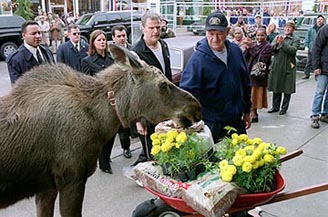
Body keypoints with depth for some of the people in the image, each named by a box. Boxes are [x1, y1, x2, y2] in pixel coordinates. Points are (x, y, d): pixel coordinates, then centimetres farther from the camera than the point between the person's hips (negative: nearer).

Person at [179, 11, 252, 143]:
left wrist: (247, 111, 16)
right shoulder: (198, 58, -16)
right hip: (211, 125, -5)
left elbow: (245, 84, 12)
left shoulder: (236, 51, 1)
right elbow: (188, 92, -21)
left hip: (237, 122, 6)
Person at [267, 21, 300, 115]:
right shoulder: (278, 37, 12)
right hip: (277, 66, 3)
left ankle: (284, 108, 14)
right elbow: (271, 48, 1)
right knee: (276, 88, 10)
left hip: (288, 67, -3)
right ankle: (275, 106, 22)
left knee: (287, 89, 3)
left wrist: (283, 42, -20)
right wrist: (276, 43, -18)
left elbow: (293, 50, -15)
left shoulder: (296, 39, 1)